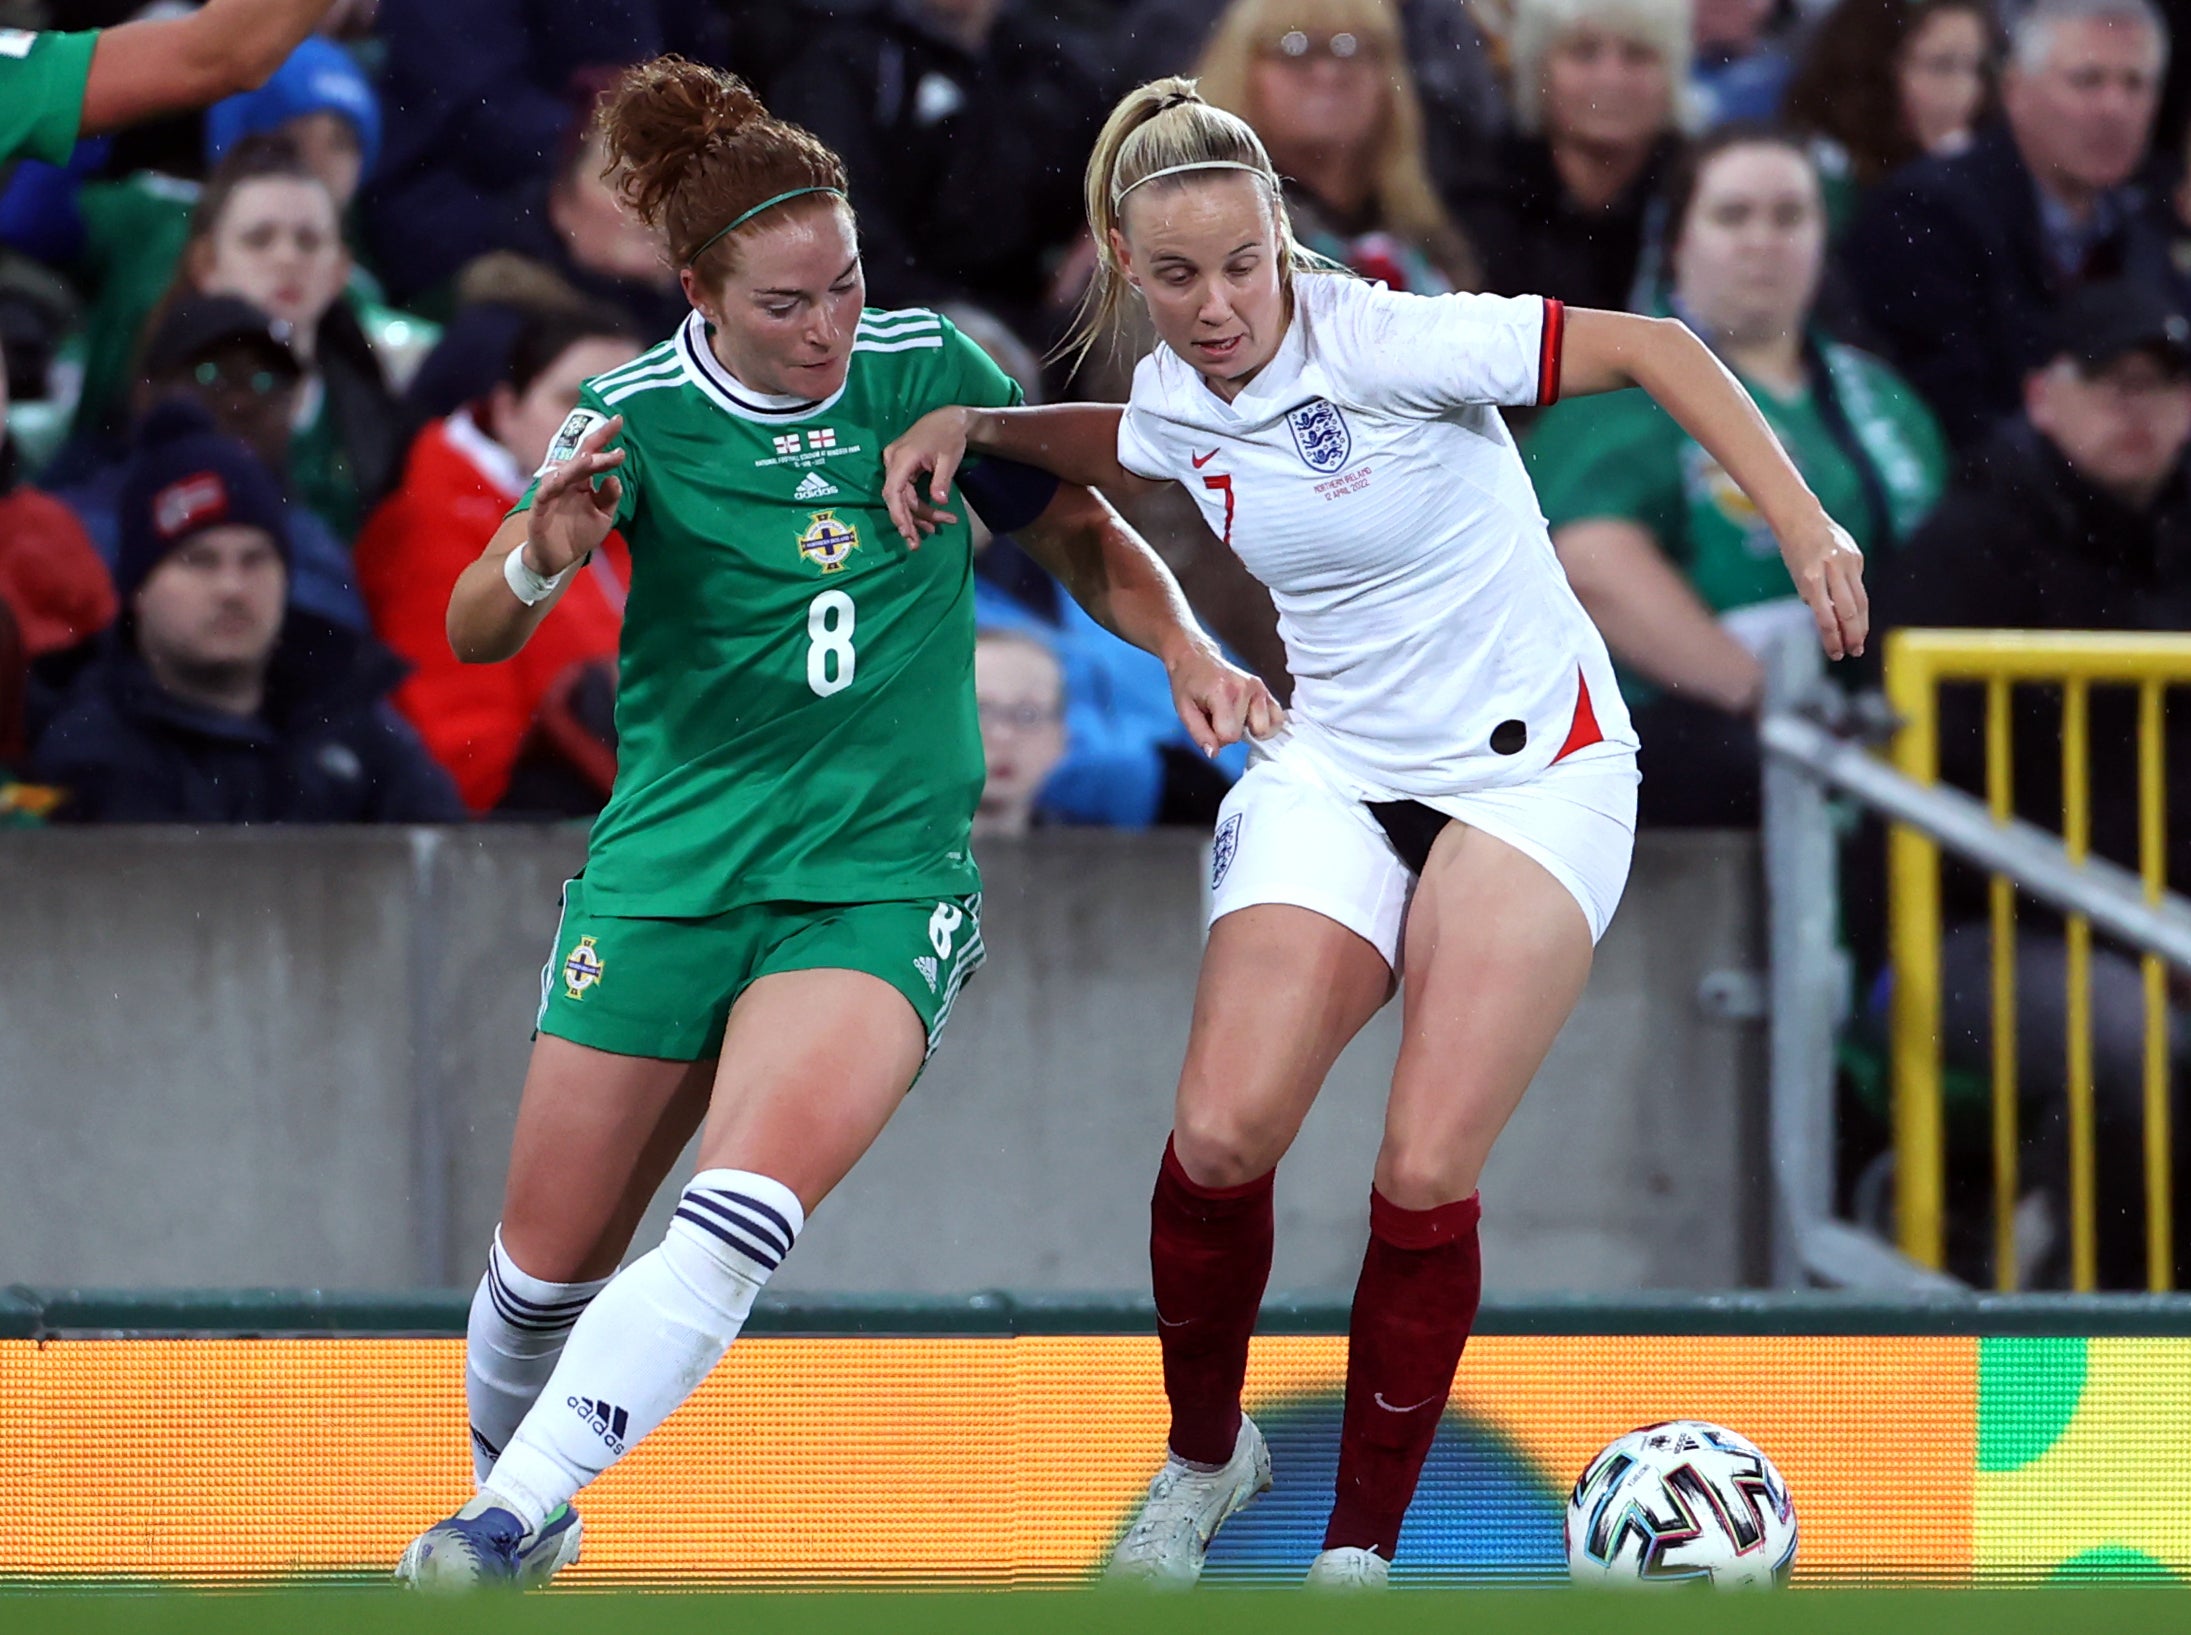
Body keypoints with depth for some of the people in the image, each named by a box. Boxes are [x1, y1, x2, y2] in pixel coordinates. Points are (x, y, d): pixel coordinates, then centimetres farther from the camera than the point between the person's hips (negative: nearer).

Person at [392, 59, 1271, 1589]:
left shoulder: (928, 369, -2)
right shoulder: (642, 416, -7)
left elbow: (1083, 535, 13)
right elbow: (474, 633, -10)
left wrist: (1186, 648, -5)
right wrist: (537, 560, -33)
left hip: (881, 879, -1)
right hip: (669, 871, 1)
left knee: (745, 1211, -25)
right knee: (549, 1265, 4)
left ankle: (510, 1527, -25)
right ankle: (505, 1489, 33)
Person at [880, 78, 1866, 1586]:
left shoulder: (1386, 343, -19)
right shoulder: (1176, 402, 1)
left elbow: (1651, 348, -15)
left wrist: (1805, 529, -20)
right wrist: (973, 426, 10)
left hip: (1532, 767, -5)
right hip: (1334, 770, 5)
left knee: (1425, 1178, -16)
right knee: (1223, 1135, -15)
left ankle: (1362, 1550, 0)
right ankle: (1205, 1456, 11)